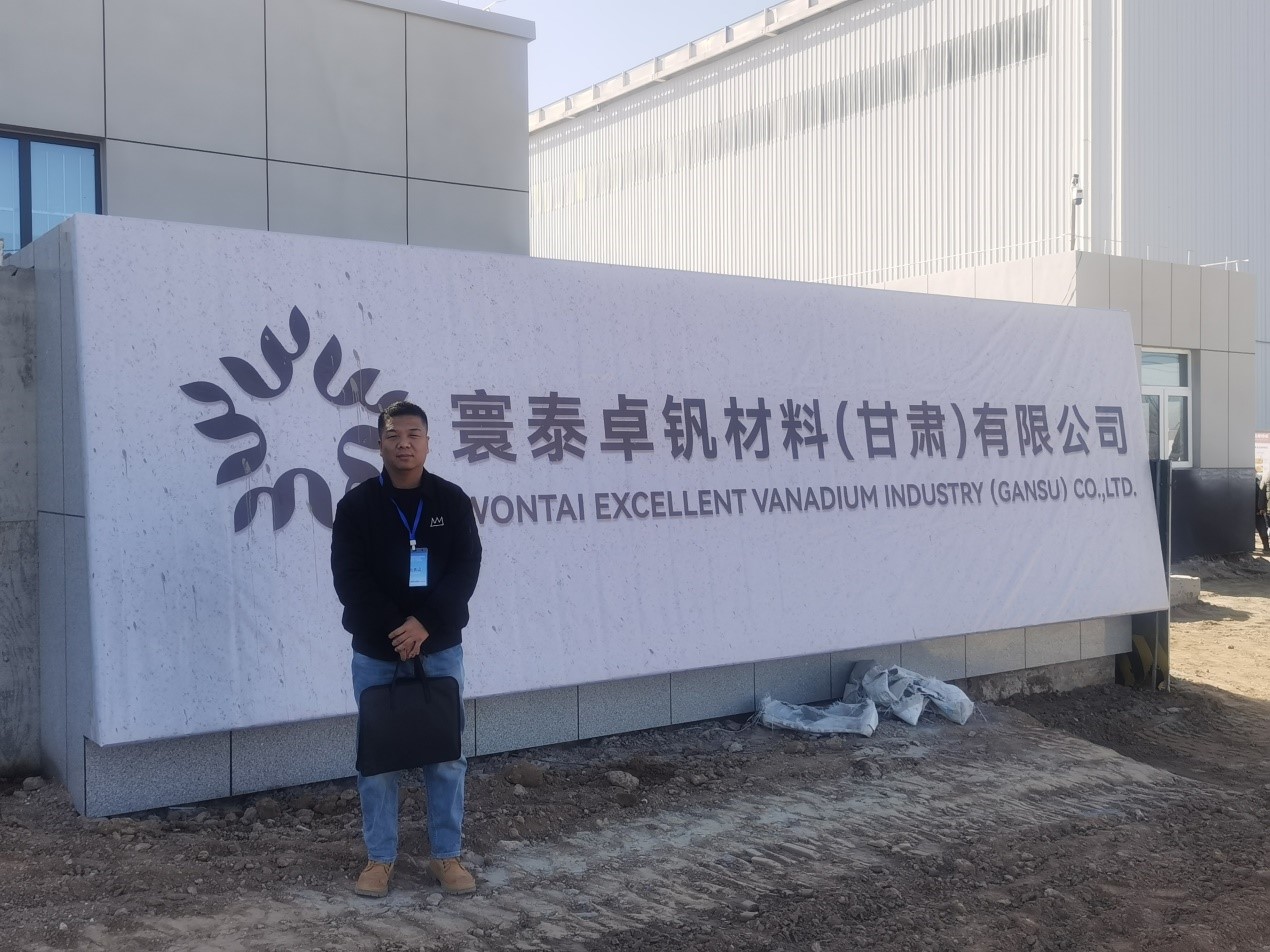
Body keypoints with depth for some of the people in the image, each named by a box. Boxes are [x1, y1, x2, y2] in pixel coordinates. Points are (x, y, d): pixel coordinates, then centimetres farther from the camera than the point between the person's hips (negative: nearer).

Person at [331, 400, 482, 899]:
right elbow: (348, 578, -9)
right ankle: (380, 858, 20)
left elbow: (466, 569, -8)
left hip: (440, 648, 1)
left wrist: (424, 624, -19)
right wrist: (392, 630, -18)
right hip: (375, 651, -1)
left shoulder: (452, 500, -1)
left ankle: (447, 856, 20)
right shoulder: (357, 504, -4)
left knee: (446, 755, 7)